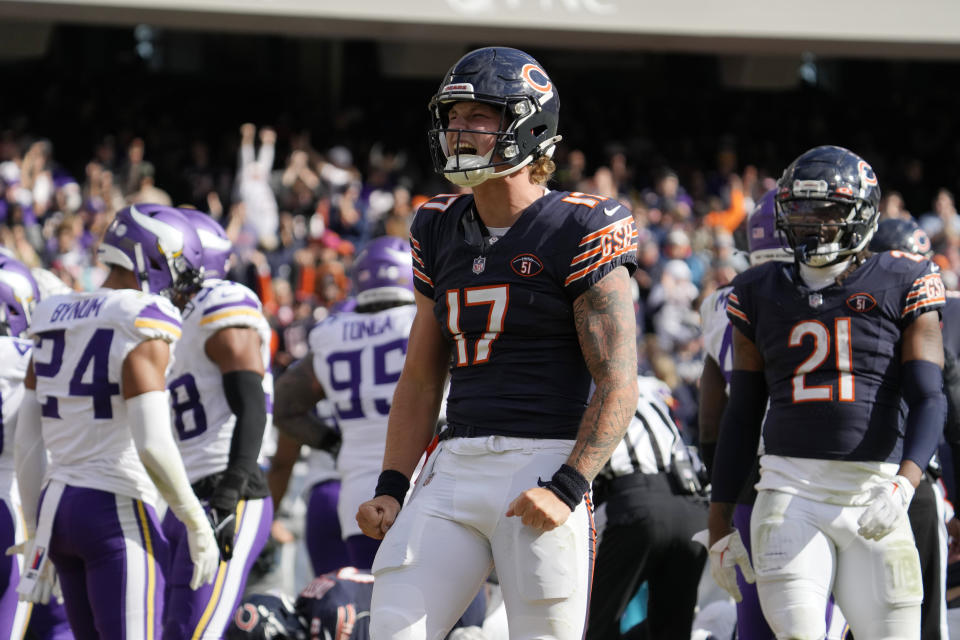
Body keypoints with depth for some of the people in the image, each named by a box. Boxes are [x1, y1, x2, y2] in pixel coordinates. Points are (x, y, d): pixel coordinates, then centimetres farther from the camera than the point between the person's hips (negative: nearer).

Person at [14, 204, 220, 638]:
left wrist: (37, 536, 20)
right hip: (118, 513, -8)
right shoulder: (142, 329, -12)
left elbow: (26, 443, 13)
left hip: (56, 505, 8)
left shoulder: (56, 324, 11)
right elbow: (153, 444, -20)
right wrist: (198, 524, -10)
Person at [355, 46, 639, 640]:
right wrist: (391, 489, 9)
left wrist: (566, 489, -20)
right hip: (456, 471, 6)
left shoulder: (578, 233, -6)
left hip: (544, 467, -6)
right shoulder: (441, 231, 14)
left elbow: (618, 384, -10)